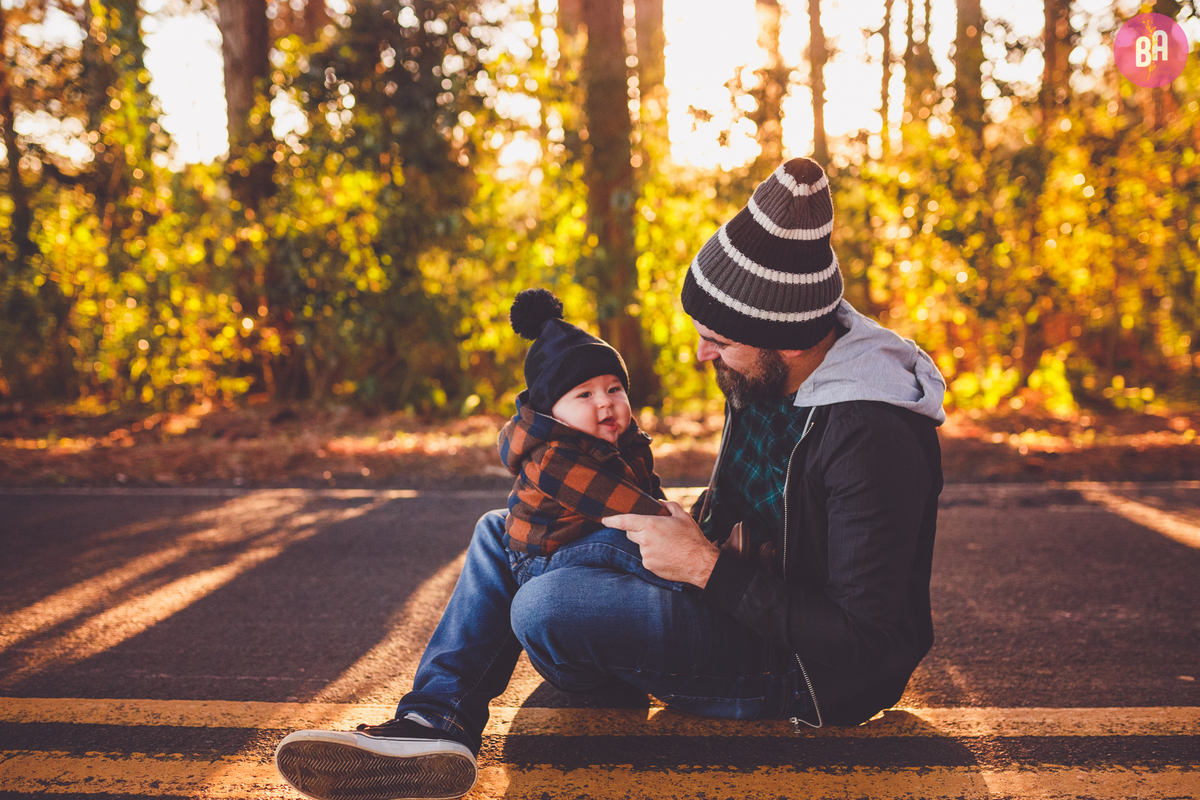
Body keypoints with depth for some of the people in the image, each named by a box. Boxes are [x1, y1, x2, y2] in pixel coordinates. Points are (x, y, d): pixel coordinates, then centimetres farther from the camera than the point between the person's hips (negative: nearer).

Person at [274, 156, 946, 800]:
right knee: (503, 534, 10)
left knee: (548, 608, -30)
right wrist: (696, 530, -5)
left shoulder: (869, 438, -29)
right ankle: (437, 722, -4)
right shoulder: (768, 373, -2)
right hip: (759, 602, 10)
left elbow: (865, 642, -29)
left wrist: (708, 568, -27)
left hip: (814, 676, -10)